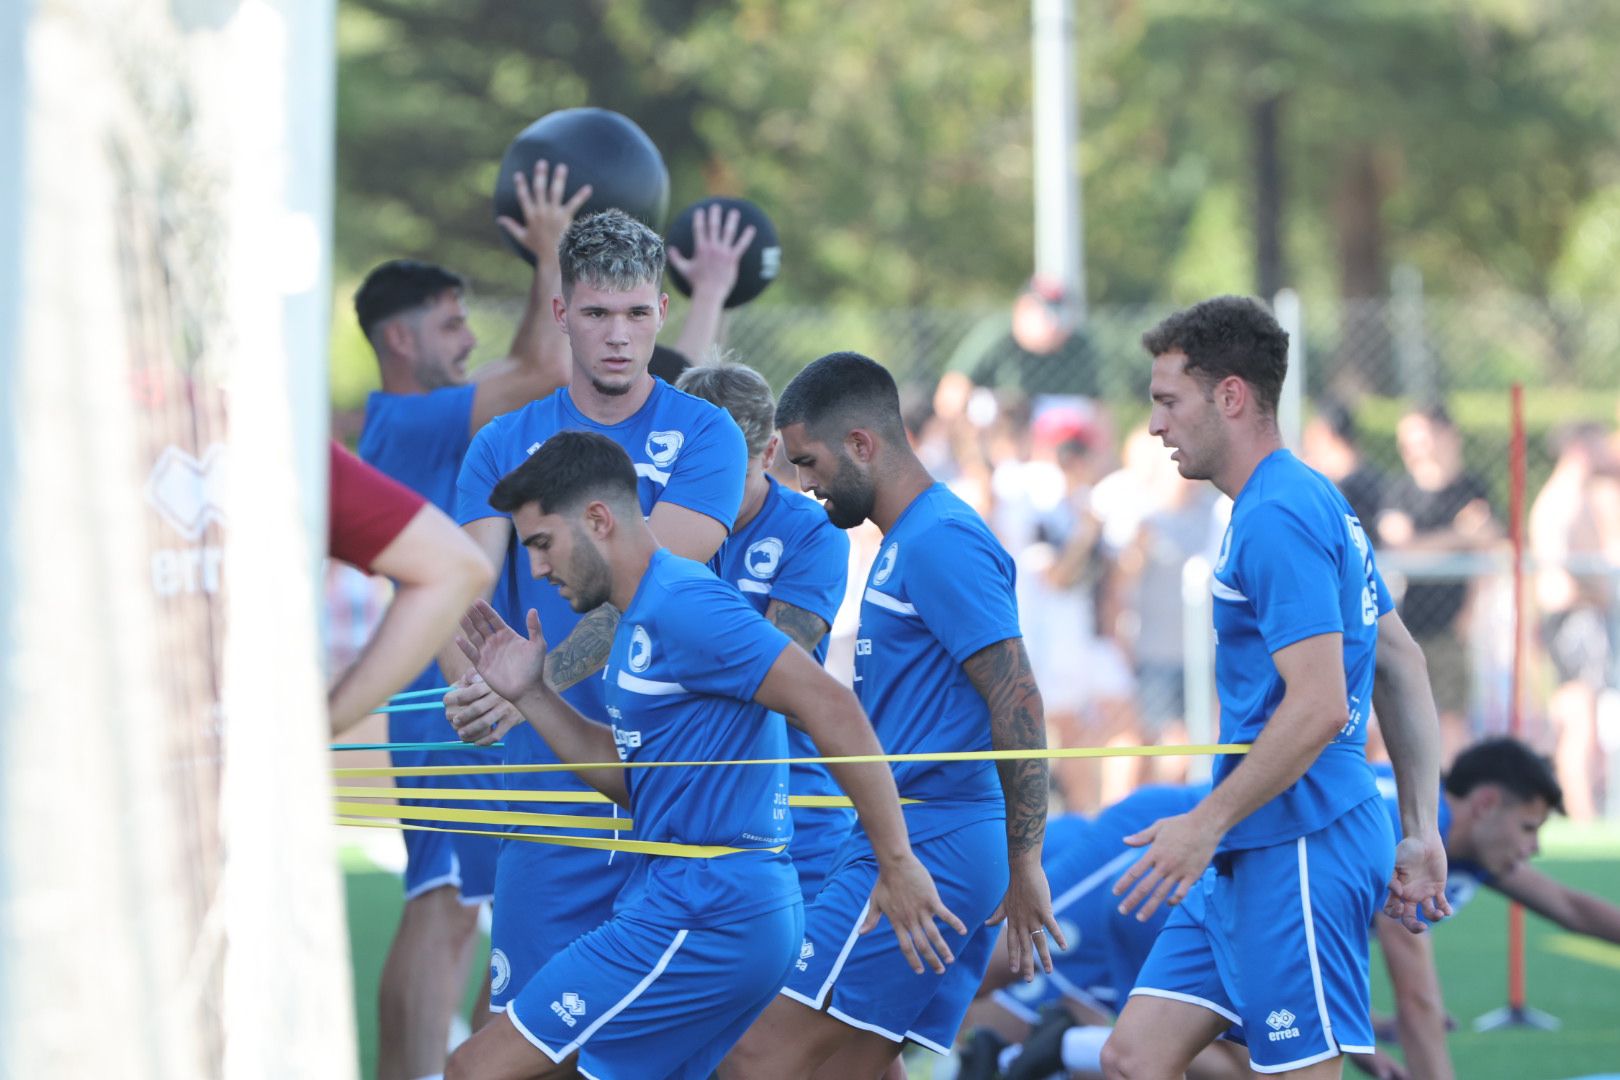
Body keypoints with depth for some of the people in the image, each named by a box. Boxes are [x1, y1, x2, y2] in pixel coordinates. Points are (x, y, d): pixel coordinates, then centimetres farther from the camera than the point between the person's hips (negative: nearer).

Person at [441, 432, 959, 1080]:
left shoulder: (682, 605, -16)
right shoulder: (640, 618, 18)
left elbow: (830, 709, -22)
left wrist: (898, 864, -23)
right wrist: (529, 696, 12)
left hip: (697, 922, -11)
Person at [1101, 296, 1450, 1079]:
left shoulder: (1277, 520, -16)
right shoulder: (1312, 501, 17)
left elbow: (1318, 706, -24)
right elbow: (1403, 668, 20)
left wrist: (1207, 824, -19)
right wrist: (1421, 834, 18)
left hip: (1298, 853, -10)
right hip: (1249, 858, 10)